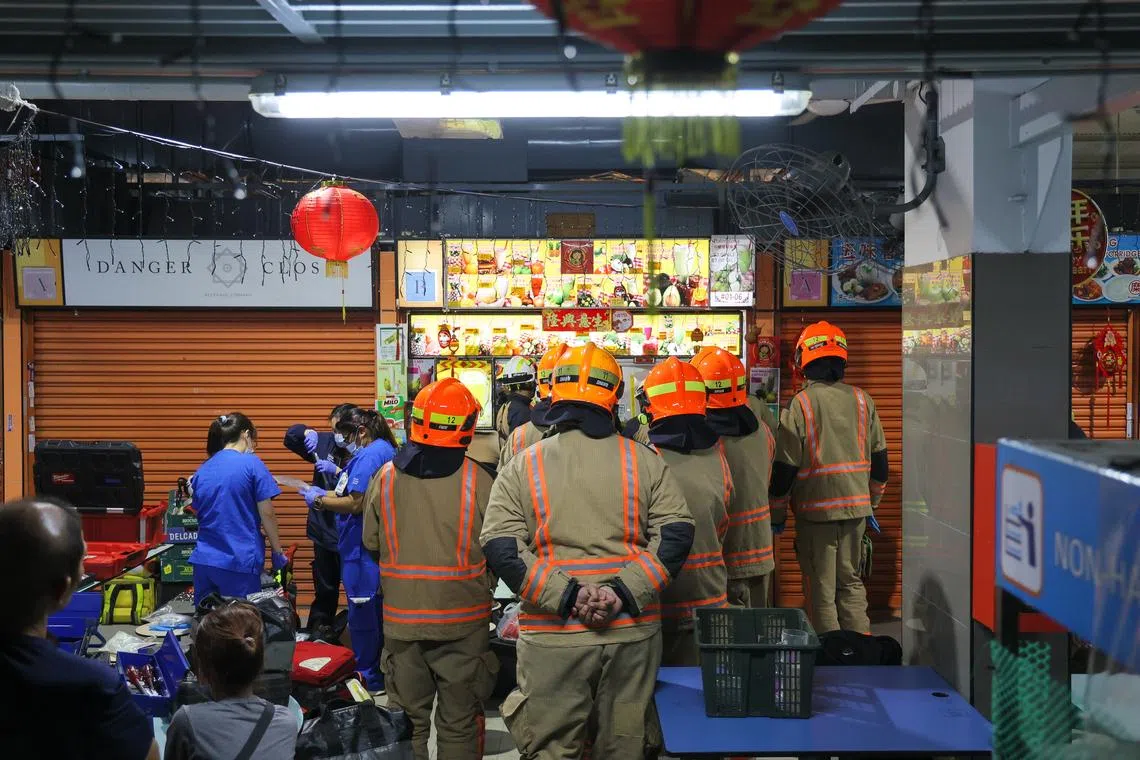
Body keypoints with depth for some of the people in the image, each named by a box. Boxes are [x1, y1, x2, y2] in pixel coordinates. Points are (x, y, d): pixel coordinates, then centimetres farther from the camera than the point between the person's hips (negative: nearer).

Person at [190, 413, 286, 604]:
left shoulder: (202, 470, 10)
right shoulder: (251, 464, -6)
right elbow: (267, 514, -6)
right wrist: (278, 552, 4)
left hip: (203, 560, 5)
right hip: (239, 562, -5)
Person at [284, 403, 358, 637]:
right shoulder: (326, 442, 3)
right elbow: (290, 437, 12)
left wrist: (337, 471, -29)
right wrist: (307, 432, -7)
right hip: (324, 530, 5)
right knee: (325, 588, 17)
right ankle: (319, 629, 28)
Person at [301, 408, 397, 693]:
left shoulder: (370, 455, -17)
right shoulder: (386, 450, 15)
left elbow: (356, 504, -22)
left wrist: (320, 501, -9)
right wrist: (326, 493, 9)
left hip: (364, 552, -11)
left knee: (362, 615, 0)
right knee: (377, 613, 18)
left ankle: (370, 679, 9)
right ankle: (381, 674, 28)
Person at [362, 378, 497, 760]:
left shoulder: (386, 476, -6)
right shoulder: (478, 480, -13)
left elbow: (371, 541, 5)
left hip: (401, 616, 2)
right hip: (462, 616, -2)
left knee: (407, 718, 15)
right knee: (459, 722, 10)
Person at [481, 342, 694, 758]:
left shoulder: (522, 466, 1)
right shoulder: (643, 460, 4)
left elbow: (502, 549, -10)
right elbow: (676, 533, -4)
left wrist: (567, 596, -14)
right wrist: (624, 592, -11)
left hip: (553, 637, -2)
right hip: (632, 632, 2)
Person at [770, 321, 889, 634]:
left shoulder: (800, 404, -10)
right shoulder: (861, 400, 3)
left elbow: (785, 467, -9)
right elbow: (879, 458, 10)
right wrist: (872, 503, 22)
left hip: (815, 508, -4)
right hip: (856, 506, 4)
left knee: (821, 589, 5)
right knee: (851, 582, 17)